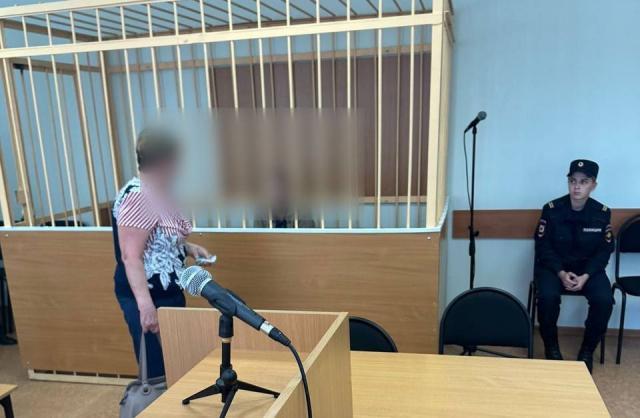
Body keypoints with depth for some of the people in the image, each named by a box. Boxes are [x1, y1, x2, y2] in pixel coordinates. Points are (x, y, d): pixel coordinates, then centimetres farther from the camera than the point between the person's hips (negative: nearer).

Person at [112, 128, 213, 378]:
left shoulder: (159, 193, 8)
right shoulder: (138, 197, -20)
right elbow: (131, 257, -24)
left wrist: (187, 248, 6)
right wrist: (145, 306, -29)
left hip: (168, 293, 10)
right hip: (149, 298, -9)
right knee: (158, 373, 1)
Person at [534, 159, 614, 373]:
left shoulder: (602, 213, -6)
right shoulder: (551, 209, -11)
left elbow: (604, 251, -2)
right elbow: (543, 247, -8)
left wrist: (585, 276, -17)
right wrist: (561, 273, -20)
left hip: (588, 267, 2)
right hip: (554, 266, -1)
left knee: (604, 300, -25)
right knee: (548, 297, -30)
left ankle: (587, 350, 1)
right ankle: (551, 347, -3)